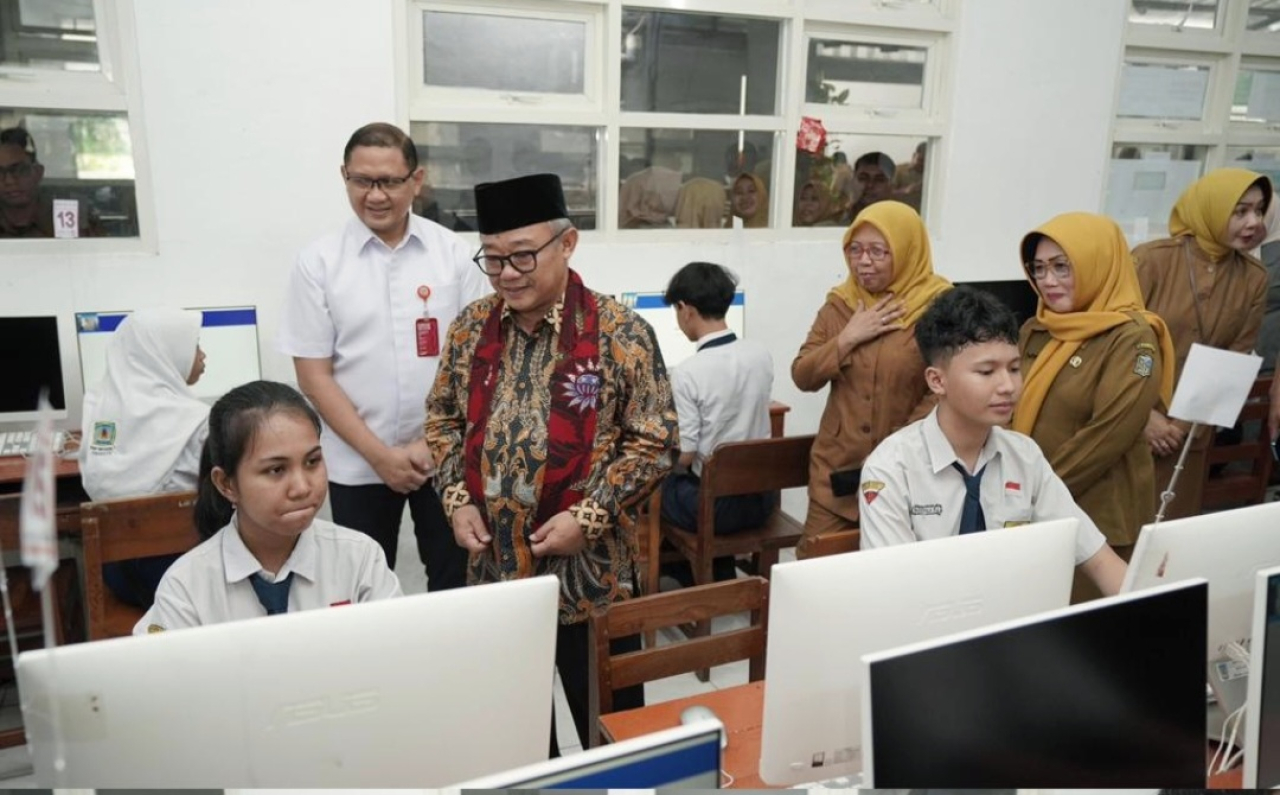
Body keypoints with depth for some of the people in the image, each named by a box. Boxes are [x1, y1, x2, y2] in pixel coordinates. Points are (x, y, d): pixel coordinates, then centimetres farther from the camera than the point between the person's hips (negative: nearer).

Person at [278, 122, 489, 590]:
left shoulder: (453, 253, -1)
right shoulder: (318, 262, -3)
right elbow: (313, 374, -4)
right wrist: (379, 453, -10)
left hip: (446, 456, 1)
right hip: (358, 465, 0)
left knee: (454, 580, 12)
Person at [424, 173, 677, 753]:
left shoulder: (620, 334, -12)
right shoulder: (471, 328, 2)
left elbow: (654, 441, -10)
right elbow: (442, 419, 12)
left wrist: (587, 517, -17)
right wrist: (457, 498, -3)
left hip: (589, 569, -4)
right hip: (493, 564, 4)